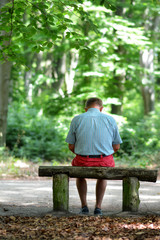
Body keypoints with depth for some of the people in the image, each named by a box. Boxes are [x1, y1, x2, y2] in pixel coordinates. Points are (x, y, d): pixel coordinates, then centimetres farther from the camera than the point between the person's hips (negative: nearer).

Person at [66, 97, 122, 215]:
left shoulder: (77, 119, 4)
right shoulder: (110, 119, 6)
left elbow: (71, 146, 6)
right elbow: (116, 146, 8)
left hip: (83, 160, 0)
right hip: (105, 162, 1)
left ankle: (84, 206, 28)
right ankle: (98, 207, 26)